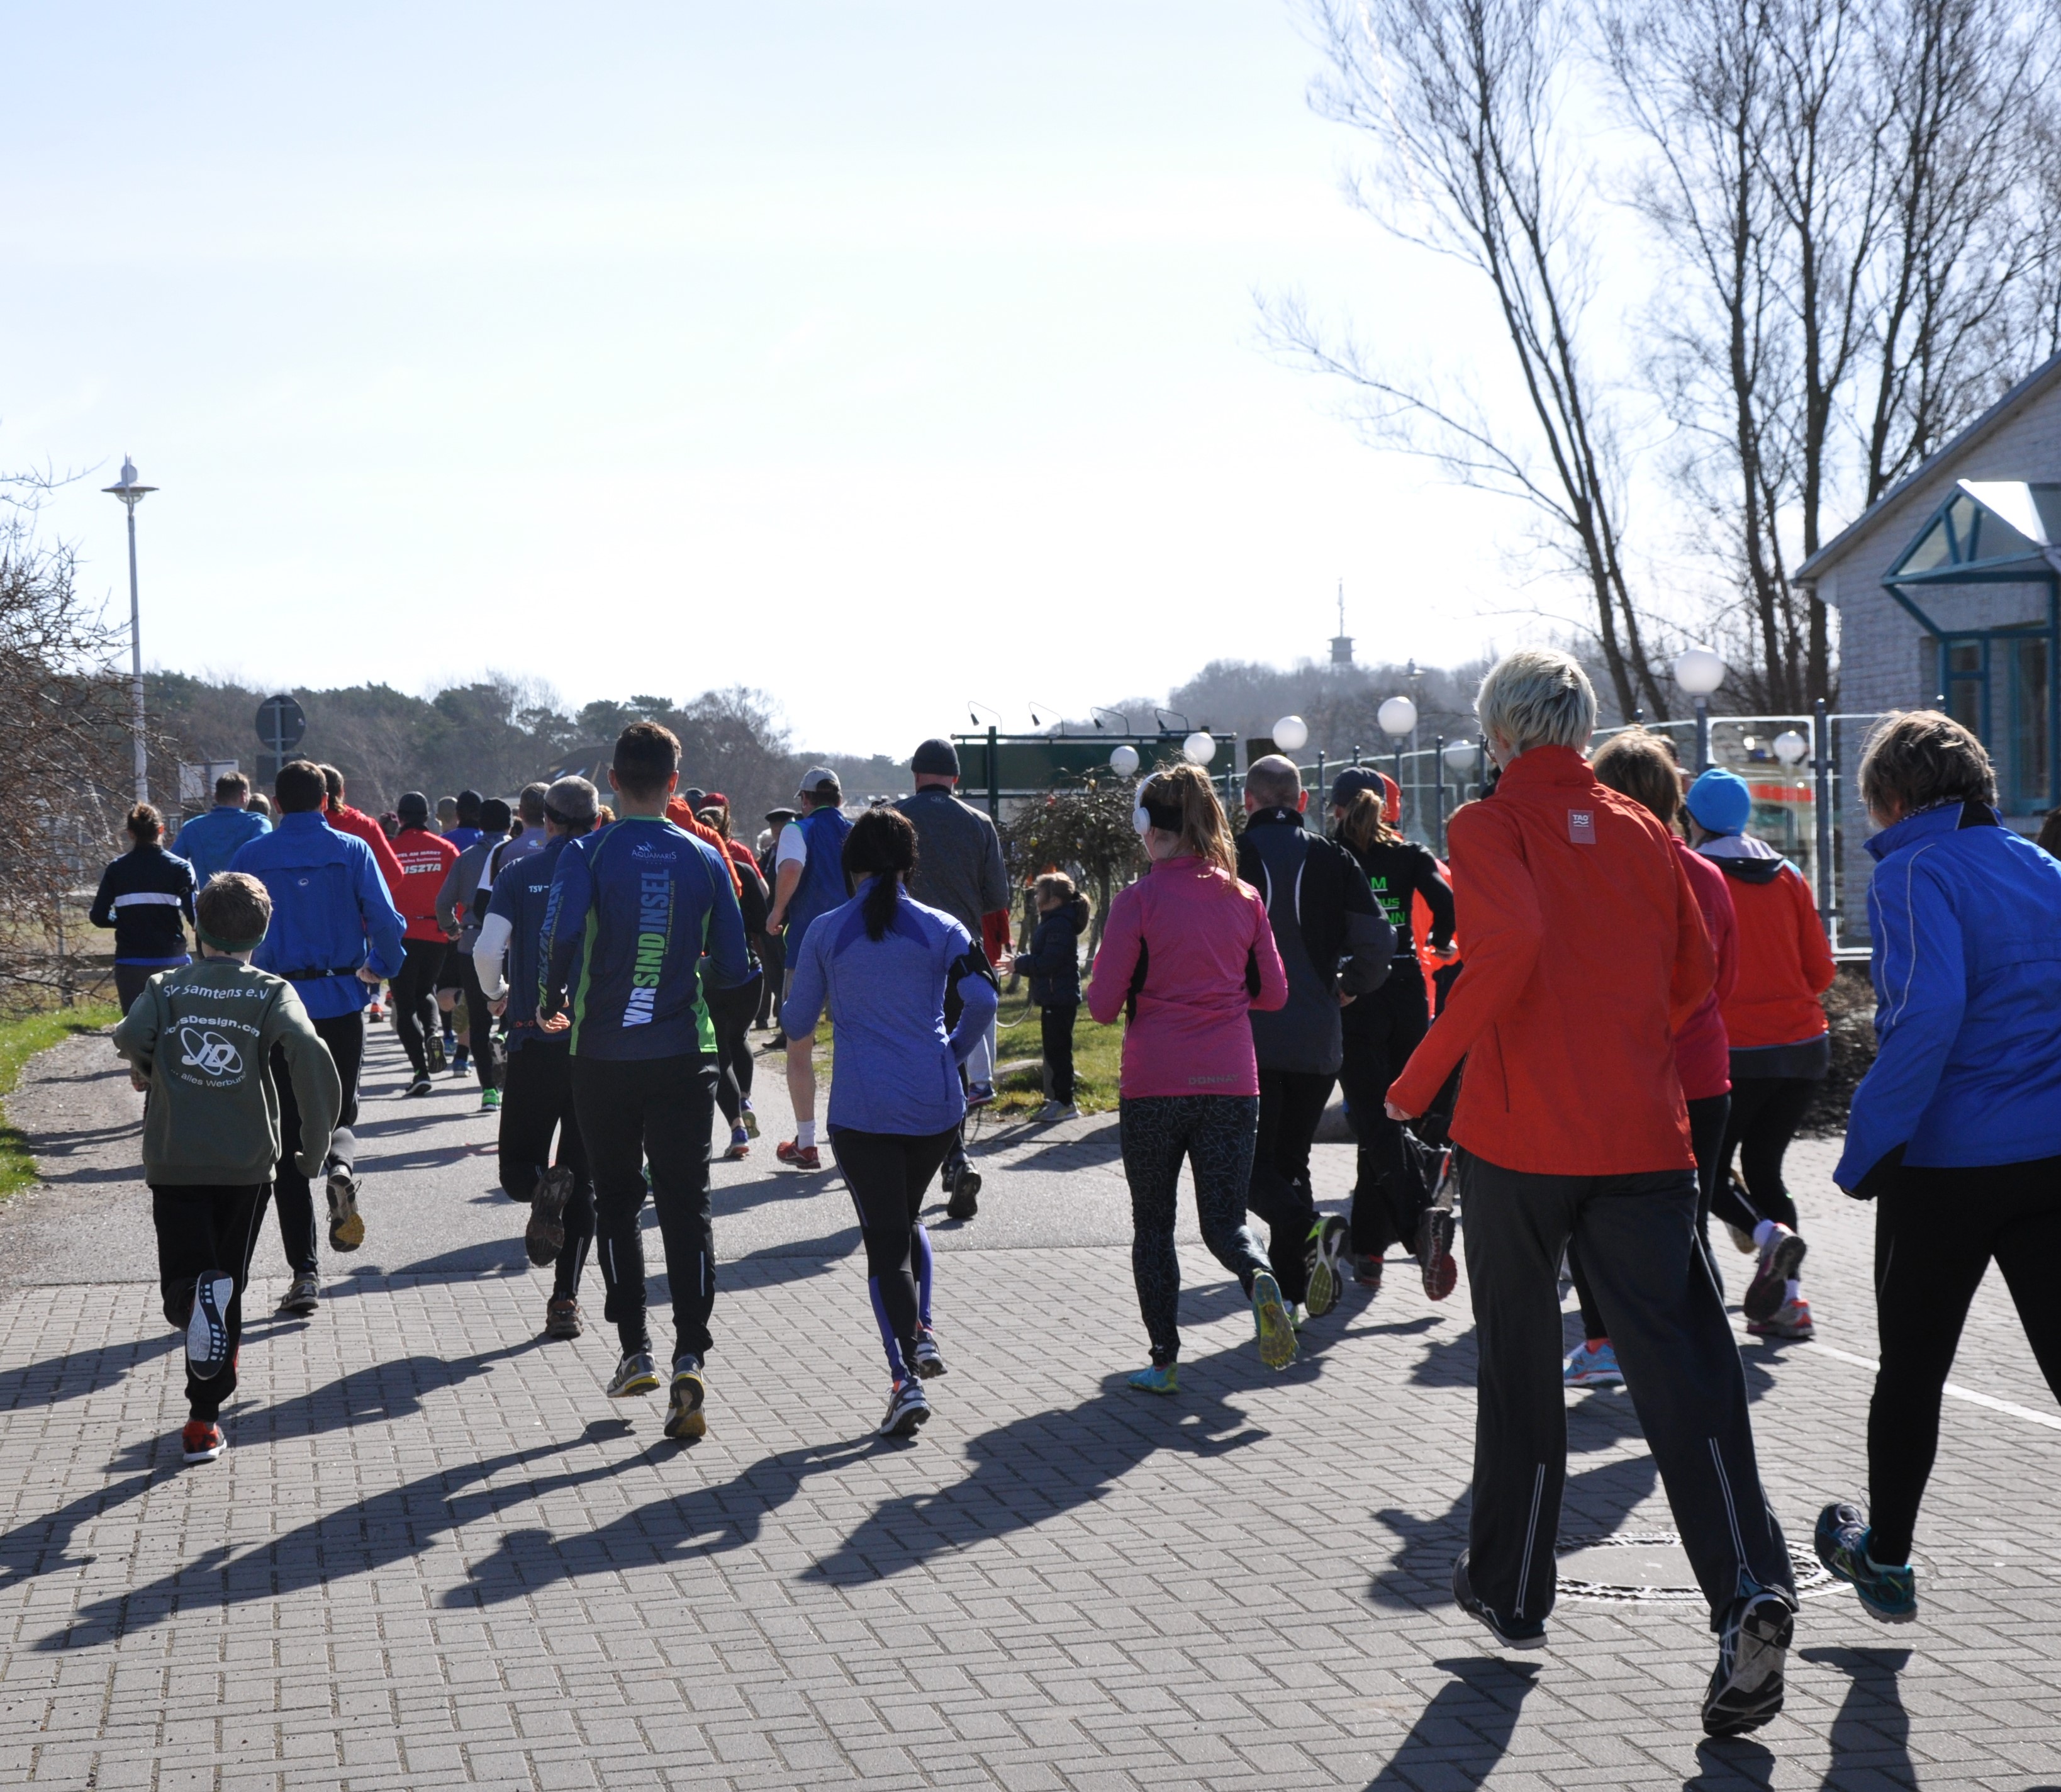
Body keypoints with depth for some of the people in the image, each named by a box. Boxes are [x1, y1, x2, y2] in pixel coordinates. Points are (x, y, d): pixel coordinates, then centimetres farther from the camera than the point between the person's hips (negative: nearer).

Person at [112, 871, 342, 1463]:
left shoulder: (166, 989, 4)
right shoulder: (272, 993, 1)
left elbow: (130, 1037, -16)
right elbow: (310, 1055, -16)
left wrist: (146, 1071, 7)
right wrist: (317, 1144, -9)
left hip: (174, 1163, 0)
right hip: (246, 1163, 0)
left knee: (182, 1284, 6)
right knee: (228, 1292, 12)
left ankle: (198, 1297, -31)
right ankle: (204, 1421, 11)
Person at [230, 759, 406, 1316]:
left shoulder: (252, 858, 1)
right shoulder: (351, 851, 0)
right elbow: (386, 921, -8)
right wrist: (382, 972, 11)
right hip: (342, 1003, 0)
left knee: (289, 1145, 6)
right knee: (340, 1112, 19)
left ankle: (303, 1273, 0)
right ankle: (341, 1164, -18)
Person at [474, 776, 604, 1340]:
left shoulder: (519, 875, 0)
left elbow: (487, 949, -11)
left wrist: (494, 995, 9)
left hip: (535, 1041, -1)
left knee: (517, 1168, 11)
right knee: (585, 1177, 9)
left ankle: (544, 1186, -25)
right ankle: (565, 1301, 2)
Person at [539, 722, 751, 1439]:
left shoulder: (588, 854, -6)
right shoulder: (704, 859, 1)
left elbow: (562, 933, -21)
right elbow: (732, 967, 2)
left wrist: (553, 999, -2)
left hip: (603, 1057, -1)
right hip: (683, 1057, 1)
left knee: (616, 1203, 15)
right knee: (687, 1207, 2)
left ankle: (635, 1352, 16)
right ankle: (690, 1360, -12)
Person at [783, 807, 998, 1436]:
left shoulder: (825, 932, 1)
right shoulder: (940, 929, 2)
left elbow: (797, 1025, 5)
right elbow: (981, 999, -11)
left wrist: (792, 997, 27)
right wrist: (955, 1051, 7)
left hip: (861, 1108, -2)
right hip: (935, 1105, 2)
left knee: (884, 1238, 1)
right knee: (906, 1218, 25)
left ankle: (906, 1378, -12)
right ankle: (922, 1331, 7)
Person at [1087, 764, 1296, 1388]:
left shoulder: (1140, 899, -9)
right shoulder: (1243, 898, 4)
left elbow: (1104, 1004, -8)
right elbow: (1273, 992, 10)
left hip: (1154, 1082, -3)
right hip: (1231, 1081, 3)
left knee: (1152, 1222, 12)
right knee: (1225, 1219, 9)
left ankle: (1164, 1359, 10)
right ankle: (1259, 1277, -23)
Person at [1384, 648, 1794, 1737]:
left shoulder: (1490, 825, -4)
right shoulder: (1640, 831, 11)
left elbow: (1509, 942, -22)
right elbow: (1693, 974, 13)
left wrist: (1421, 1077, -14)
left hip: (1519, 1133, -3)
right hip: (1643, 1136, 3)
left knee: (1520, 1365, 12)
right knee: (1680, 1365, -3)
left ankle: (1510, 1591, 24)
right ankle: (1750, 1588, -20)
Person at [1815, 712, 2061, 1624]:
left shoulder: (1913, 872, -10)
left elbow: (1927, 1013, -23)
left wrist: (1866, 1149, -16)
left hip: (1948, 1161, -5)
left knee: (1911, 1368, 12)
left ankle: (1885, 1559, 29)